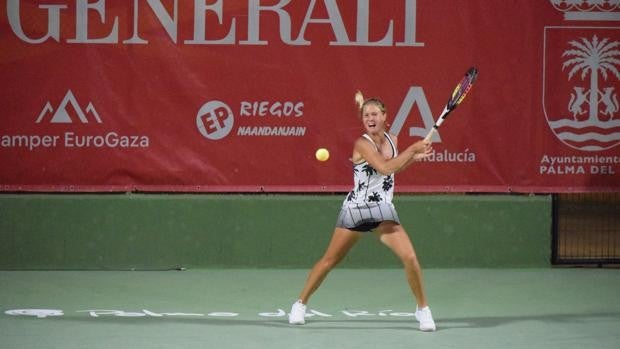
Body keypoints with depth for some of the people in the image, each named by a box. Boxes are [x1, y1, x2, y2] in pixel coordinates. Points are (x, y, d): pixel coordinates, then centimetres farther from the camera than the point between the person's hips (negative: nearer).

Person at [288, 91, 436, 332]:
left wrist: (414, 158, 6)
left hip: (383, 212, 4)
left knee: (410, 258, -12)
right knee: (329, 261, 5)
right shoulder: (362, 144, -15)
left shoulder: (392, 140, 5)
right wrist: (412, 149, -26)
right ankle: (300, 304, 22)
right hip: (355, 209, -4)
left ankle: (422, 308, 5)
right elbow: (384, 168, -28)